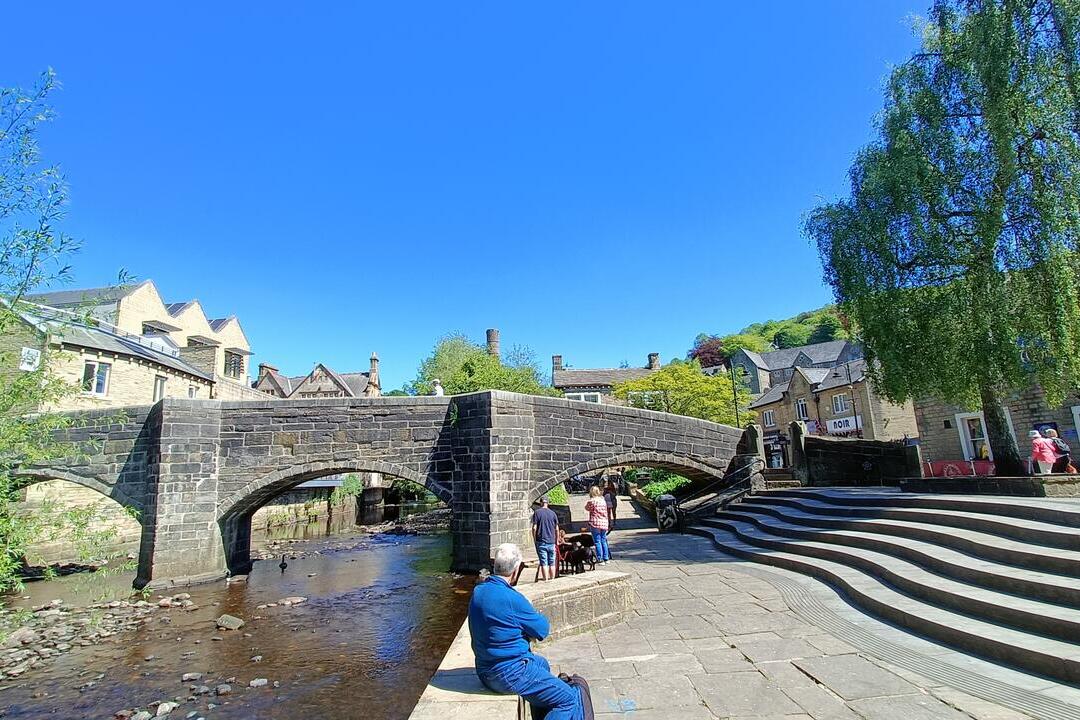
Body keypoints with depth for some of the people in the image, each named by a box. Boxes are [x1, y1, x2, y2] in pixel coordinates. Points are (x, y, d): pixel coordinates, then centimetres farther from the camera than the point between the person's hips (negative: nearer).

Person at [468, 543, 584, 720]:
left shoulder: (478, 590, 0)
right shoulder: (510, 598, -26)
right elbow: (543, 630, -12)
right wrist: (534, 616, 7)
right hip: (509, 674, -9)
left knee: (542, 663, 33)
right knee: (571, 700, -8)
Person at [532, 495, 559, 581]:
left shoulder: (537, 512, -4)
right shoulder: (553, 513, 4)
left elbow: (534, 528, -8)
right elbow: (556, 529, 6)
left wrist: (534, 539, 3)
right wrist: (557, 540, 15)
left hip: (541, 542, -2)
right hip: (551, 542, 3)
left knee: (544, 563, 0)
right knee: (552, 563, 11)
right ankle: (552, 579, 16)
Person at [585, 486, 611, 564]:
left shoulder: (591, 501, -10)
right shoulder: (603, 501, 8)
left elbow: (587, 508, 7)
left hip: (595, 523, -6)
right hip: (604, 524, 6)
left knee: (597, 542, 0)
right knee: (603, 541, 15)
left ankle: (600, 560, 0)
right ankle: (606, 558, 18)